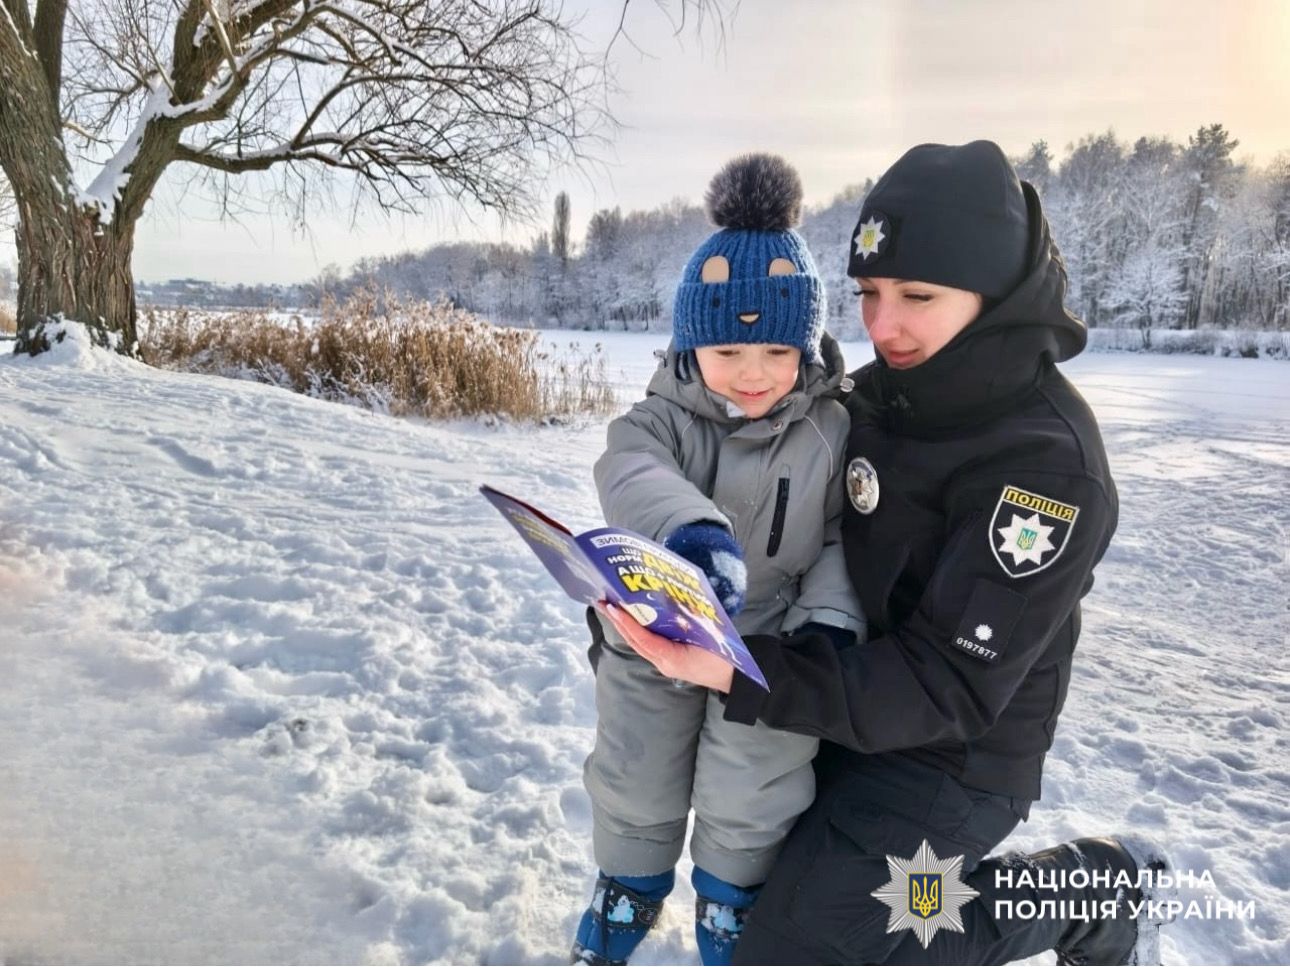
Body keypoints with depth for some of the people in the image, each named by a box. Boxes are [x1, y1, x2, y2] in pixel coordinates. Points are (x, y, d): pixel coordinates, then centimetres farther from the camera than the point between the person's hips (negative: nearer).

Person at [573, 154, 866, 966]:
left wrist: (830, 616, -25)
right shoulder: (667, 417, -17)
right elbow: (630, 473, -39)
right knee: (635, 794, 20)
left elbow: (846, 539, -7)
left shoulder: (831, 433, -13)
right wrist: (692, 529, -60)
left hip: (768, 651, 0)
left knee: (746, 809, 14)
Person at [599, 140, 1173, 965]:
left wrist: (739, 676, -42)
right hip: (851, 710, 8)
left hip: (946, 762, -8)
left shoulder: (1050, 466, -28)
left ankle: (1091, 890, 8)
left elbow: (947, 690, -30)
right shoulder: (879, 393, -4)